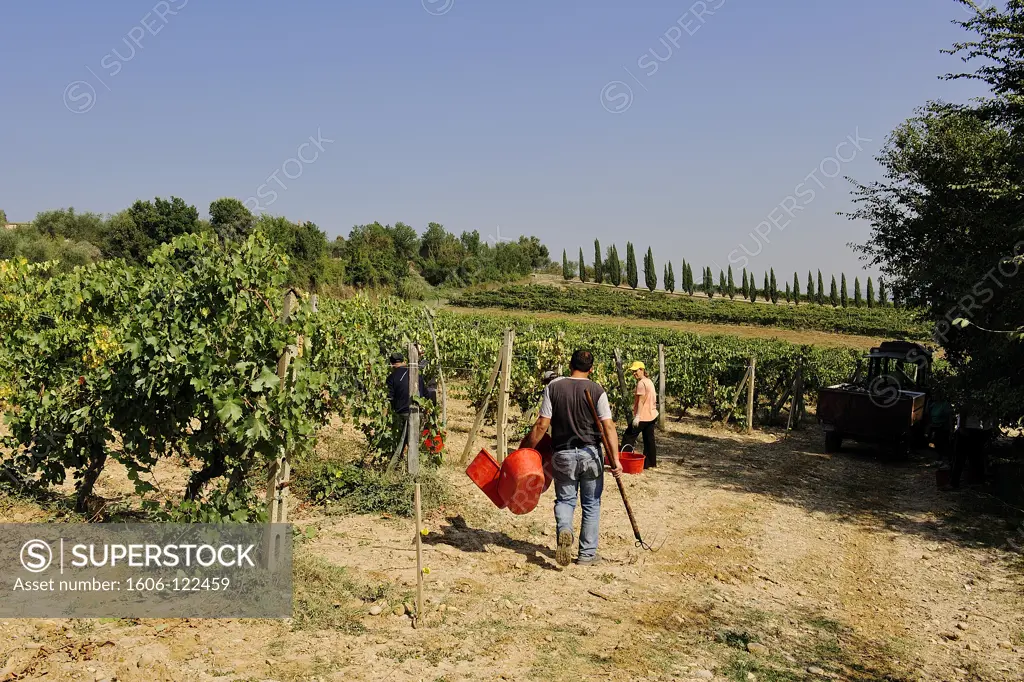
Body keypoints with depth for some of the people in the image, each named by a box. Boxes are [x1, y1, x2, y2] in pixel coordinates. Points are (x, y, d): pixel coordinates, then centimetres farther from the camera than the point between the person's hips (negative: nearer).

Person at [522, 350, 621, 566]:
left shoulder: (553, 387, -3)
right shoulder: (597, 391, -5)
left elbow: (541, 425, -5)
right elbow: (608, 427, -12)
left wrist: (525, 451, 4)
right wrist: (615, 459, -11)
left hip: (563, 454, 0)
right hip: (591, 454, 0)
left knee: (564, 499, 15)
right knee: (591, 504, 13)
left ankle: (564, 530, -15)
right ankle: (587, 554, 16)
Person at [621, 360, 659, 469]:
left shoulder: (641, 383, -14)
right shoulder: (649, 381, 14)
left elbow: (641, 401, -19)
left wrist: (637, 416, -20)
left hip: (643, 416, -9)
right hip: (652, 415, 9)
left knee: (629, 437, -2)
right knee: (649, 439, 10)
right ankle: (650, 463, 13)